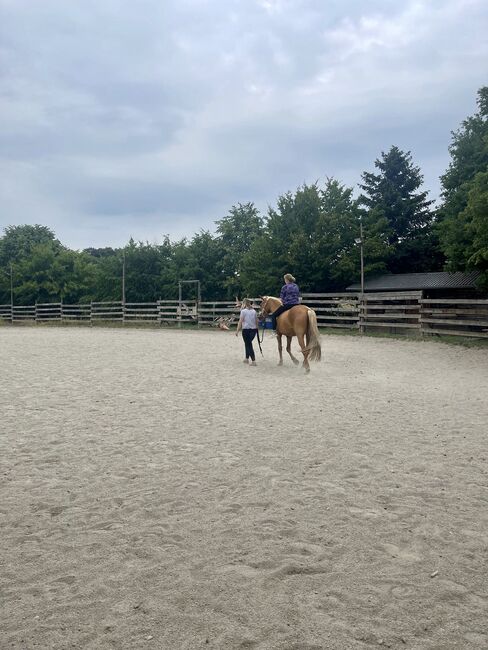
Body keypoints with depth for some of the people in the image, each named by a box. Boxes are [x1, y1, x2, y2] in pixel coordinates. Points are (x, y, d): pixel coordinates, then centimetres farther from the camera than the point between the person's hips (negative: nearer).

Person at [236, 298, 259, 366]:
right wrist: (256, 328, 23)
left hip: (246, 330, -5)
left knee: (248, 345, -2)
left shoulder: (243, 311, -7)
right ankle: (247, 358, 30)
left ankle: (253, 361, -10)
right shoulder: (254, 311, 8)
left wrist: (237, 331, -7)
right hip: (253, 329, 5)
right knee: (248, 343, 21)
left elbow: (240, 321, -9)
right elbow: (256, 321, 11)